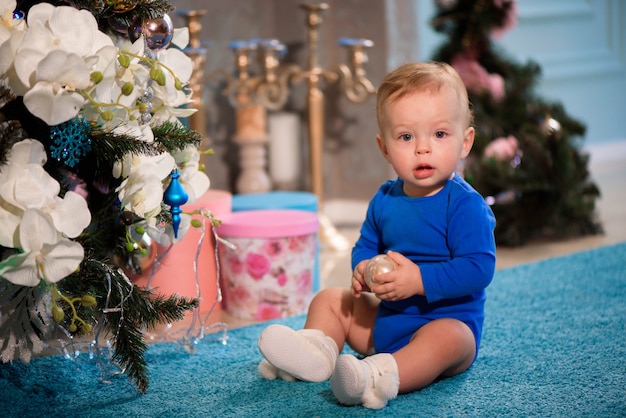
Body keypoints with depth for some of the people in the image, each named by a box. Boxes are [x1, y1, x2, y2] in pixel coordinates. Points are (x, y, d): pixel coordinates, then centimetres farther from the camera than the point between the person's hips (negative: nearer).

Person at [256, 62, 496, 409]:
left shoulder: (464, 204, -18)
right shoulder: (385, 199, 3)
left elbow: (479, 268, -25)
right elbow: (366, 245, 17)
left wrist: (419, 280, -29)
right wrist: (363, 270, -8)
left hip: (447, 320, -7)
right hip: (385, 316, 8)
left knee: (447, 339, -40)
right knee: (330, 299, 12)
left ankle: (380, 377, -60)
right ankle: (315, 350, -13)